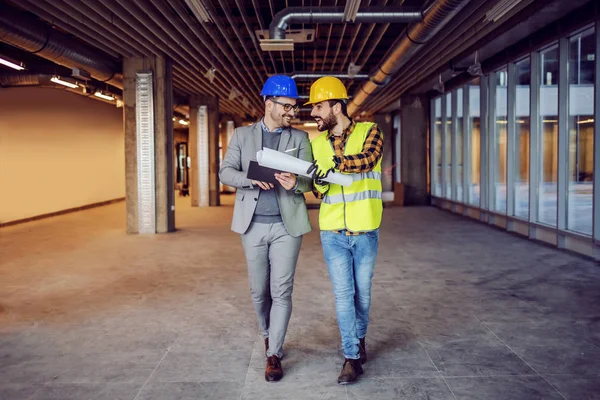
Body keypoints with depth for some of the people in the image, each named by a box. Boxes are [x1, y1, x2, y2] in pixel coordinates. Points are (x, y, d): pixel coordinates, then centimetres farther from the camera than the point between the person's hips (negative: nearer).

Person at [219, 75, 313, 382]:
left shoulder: (300, 138, 6)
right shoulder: (242, 135, 7)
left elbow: (310, 180, -1)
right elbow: (225, 172, 0)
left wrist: (295, 182, -25)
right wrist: (252, 179, -20)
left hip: (287, 225, -1)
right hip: (253, 225, 1)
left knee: (281, 291, -3)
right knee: (259, 291, 11)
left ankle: (274, 355, 7)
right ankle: (268, 334, 37)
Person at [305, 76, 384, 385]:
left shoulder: (369, 131, -4)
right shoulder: (315, 143, 6)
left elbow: (368, 159, -26)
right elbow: (318, 190, 4)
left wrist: (333, 164, -38)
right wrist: (320, 183, -19)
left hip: (365, 231, -2)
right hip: (332, 233, 2)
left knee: (362, 292, 12)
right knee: (343, 294, 1)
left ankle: (359, 338, 37)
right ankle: (352, 357, 11)